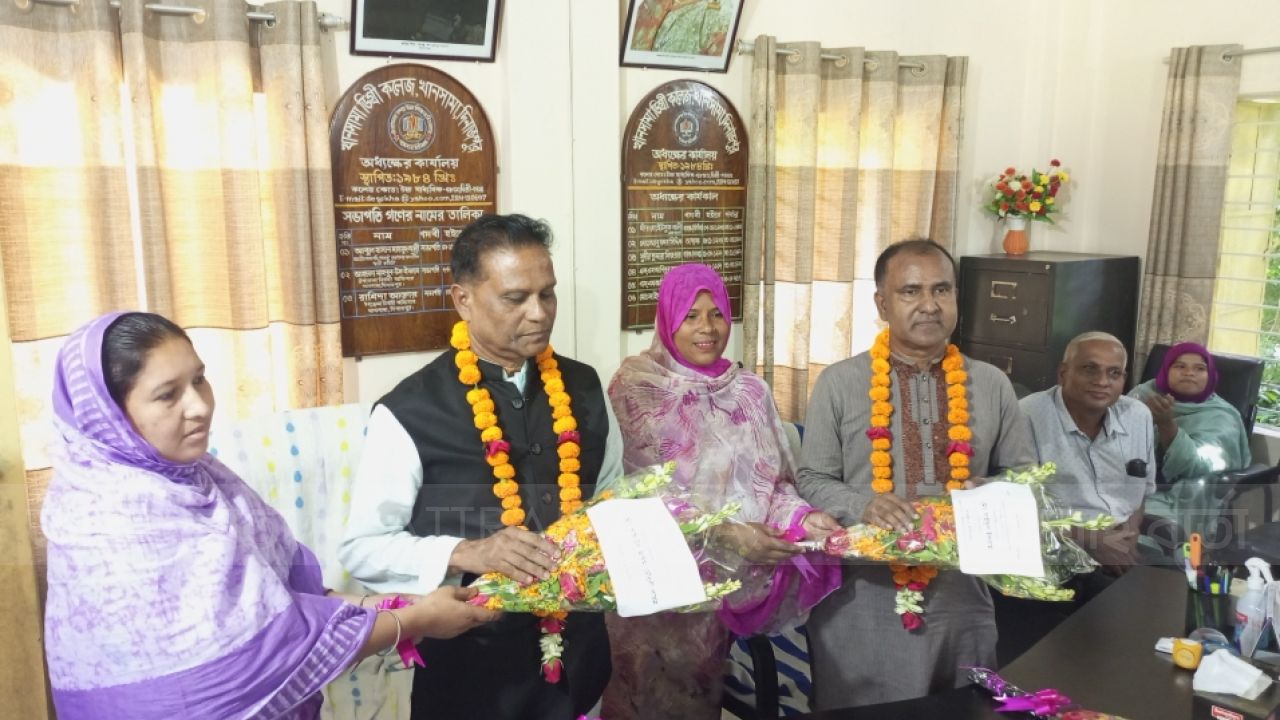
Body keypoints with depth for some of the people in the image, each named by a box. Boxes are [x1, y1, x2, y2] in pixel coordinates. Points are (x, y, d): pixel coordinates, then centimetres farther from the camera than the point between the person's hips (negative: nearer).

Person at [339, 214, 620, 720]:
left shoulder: (583, 388, 0)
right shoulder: (410, 411, -15)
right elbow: (363, 549, -11)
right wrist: (467, 554, -26)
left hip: (577, 645, 4)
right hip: (471, 659, -4)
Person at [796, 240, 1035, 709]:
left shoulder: (992, 385, 5)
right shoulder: (838, 383, -3)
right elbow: (812, 481, 0)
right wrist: (863, 505, -20)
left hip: (962, 599, 3)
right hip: (863, 603, -2)